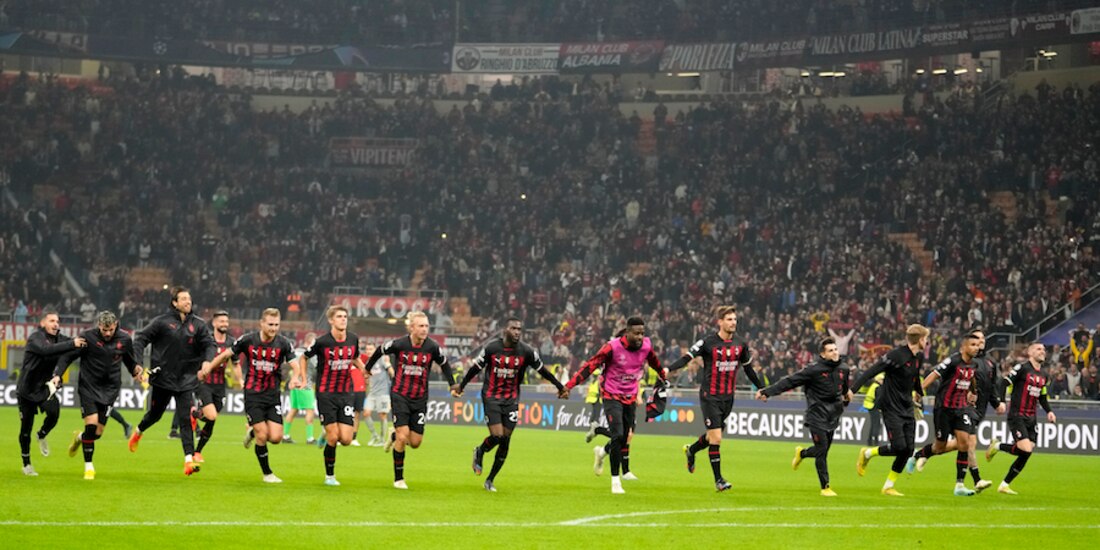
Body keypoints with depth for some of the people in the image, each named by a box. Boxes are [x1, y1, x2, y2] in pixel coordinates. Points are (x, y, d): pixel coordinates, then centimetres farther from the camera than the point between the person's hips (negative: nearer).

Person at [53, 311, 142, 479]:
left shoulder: (125, 340, -1)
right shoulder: (87, 337, -11)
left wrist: (136, 369, -2)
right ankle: (88, 467, -1)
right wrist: (58, 374, -18)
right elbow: (68, 356, -6)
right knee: (91, 424, -16)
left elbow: (129, 360, 17)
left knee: (98, 433, 0)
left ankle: (80, 438, 37)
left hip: (109, 389, 3)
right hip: (89, 388, -3)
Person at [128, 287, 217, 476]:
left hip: (186, 381, 1)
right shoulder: (162, 322, -7)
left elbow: (210, 344, -3)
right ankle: (138, 433, 48)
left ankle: (189, 460, -13)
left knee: (186, 420, -10)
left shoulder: (198, 325, 1)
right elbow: (141, 338, -4)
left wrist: (207, 361, -23)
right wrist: (137, 363, -13)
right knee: (155, 414, 15)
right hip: (162, 378, -1)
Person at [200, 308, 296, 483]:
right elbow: (226, 354, 6)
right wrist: (208, 367, 10)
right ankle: (267, 473, 9)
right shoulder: (248, 340, -7)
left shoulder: (283, 343, -6)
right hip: (253, 395, -2)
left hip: (273, 395, 2)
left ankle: (253, 432, 28)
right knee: (262, 436, -9)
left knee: (275, 437, -6)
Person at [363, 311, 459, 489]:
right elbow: (380, 351, 7)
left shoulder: (432, 347, -8)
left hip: (420, 399, 3)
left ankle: (395, 436, 37)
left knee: (415, 442, 1)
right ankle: (398, 479, 3)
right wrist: (367, 368, 20)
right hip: (400, 396, -3)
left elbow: (444, 364, 11)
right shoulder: (399, 344, -13)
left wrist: (452, 384, 2)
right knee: (402, 437, -13)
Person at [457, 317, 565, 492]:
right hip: (491, 397, -2)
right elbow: (476, 368, 3)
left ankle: (490, 480, 15)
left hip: (511, 399, 2)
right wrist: (461, 386, 9)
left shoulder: (527, 351, -5)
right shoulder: (491, 348, -9)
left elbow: (542, 370, 6)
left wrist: (559, 386, 9)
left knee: (505, 442, 1)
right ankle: (480, 452, 20)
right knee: (497, 436, -16)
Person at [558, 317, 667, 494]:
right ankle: (615, 479, -6)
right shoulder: (612, 347, -20)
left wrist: (664, 377, 34)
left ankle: (602, 452, 44)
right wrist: (569, 386, -25)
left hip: (630, 398, 5)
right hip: (612, 395, -5)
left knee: (625, 439, 9)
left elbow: (654, 362, 17)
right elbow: (590, 366, -19)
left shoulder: (646, 346, -6)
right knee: (618, 435, -18)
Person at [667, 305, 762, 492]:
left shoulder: (741, 343, 4)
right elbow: (687, 357, -12)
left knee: (714, 436, 15)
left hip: (728, 397, 5)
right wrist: (668, 369, -27)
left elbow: (748, 368, 18)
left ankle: (691, 450, 46)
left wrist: (761, 388, 23)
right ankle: (718, 479, -1)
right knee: (716, 438, -10)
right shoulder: (708, 342, -11)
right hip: (710, 396, -5)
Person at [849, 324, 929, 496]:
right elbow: (872, 371, -20)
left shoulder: (917, 357, 8)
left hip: (907, 408, 8)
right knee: (898, 447, -14)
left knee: (908, 449, 0)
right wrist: (853, 388, -27)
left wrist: (919, 393, 48)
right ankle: (867, 453, 13)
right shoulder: (896, 355, -17)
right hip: (891, 408, -8)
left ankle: (888, 486, 10)